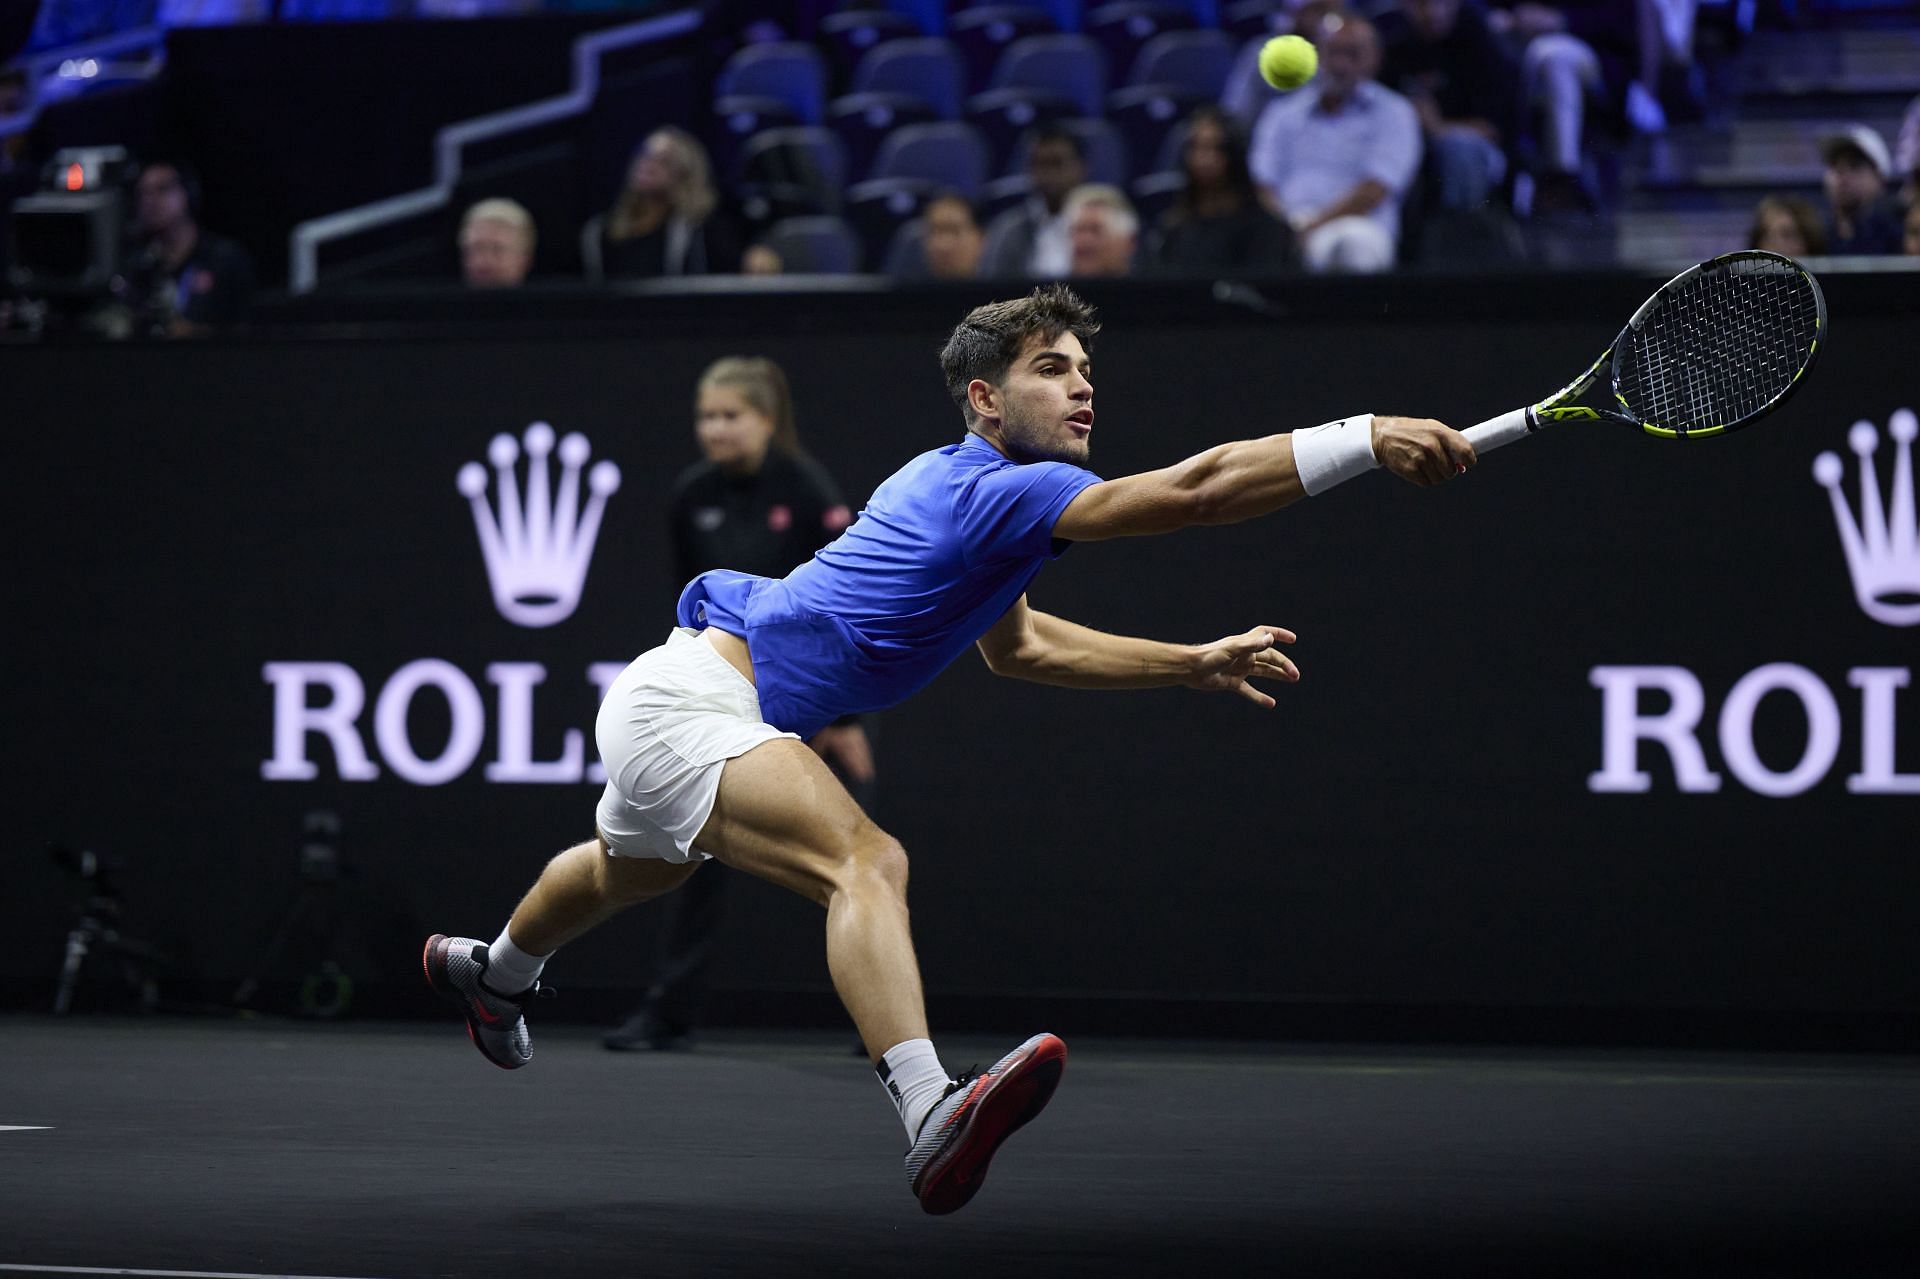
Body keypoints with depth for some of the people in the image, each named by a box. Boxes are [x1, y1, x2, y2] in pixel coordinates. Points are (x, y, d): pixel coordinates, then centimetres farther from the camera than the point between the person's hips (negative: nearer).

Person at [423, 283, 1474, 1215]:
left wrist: (1196, 663, 24)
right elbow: (1191, 490, -34)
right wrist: (1364, 440, -38)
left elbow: (1015, 646, 26)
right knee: (865, 863, -33)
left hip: (666, 699, 12)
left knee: (638, 868, 40)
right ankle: (933, 1117, -54)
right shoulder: (996, 489, -23)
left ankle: (491, 970, 71)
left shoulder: (966, 485, 9)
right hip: (688, 705, -12)